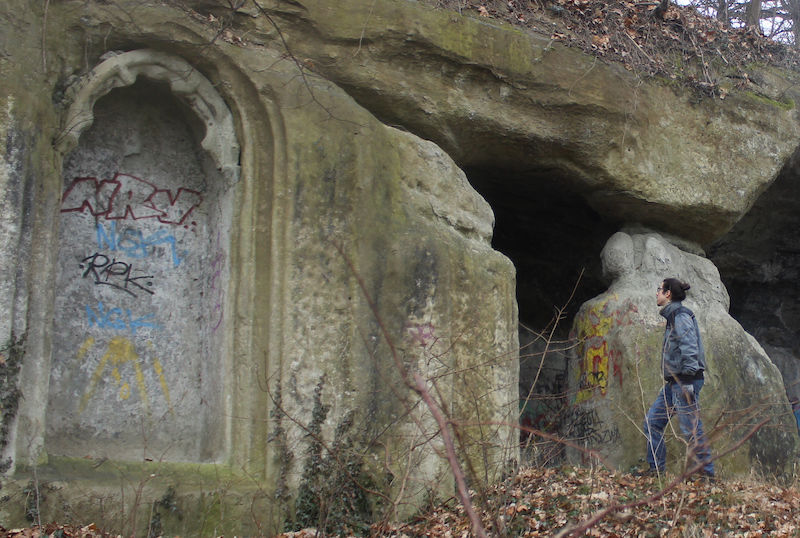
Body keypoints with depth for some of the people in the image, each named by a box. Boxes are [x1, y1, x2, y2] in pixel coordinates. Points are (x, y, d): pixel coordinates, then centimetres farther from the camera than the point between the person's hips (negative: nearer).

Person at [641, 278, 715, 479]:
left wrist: (688, 382, -24)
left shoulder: (681, 316, -11)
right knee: (652, 422, 10)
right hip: (673, 382, 10)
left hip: (684, 380, -10)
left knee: (690, 429, -8)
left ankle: (707, 473, -1)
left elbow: (690, 349, -19)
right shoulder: (672, 316, 18)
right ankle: (656, 468, 14)